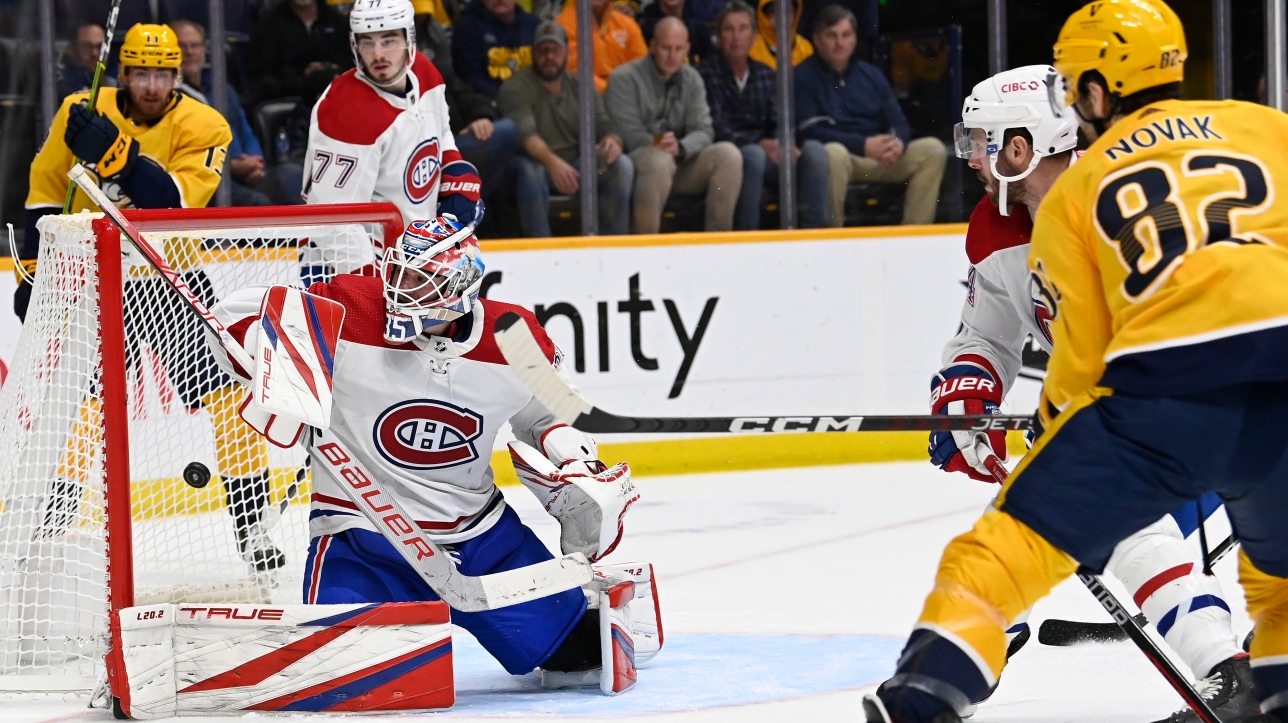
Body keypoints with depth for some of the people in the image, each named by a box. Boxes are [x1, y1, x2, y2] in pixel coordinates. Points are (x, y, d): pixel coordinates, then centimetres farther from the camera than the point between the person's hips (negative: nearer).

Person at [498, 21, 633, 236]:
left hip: (575, 167, 5)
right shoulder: (516, 88, -8)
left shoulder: (580, 87, 10)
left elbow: (603, 126, 3)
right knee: (529, 169, -39)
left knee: (622, 165, -20)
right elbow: (525, 134, -24)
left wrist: (612, 141, -24)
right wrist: (553, 162, -43)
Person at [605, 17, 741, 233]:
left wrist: (680, 148, -21)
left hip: (681, 163, 6)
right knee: (659, 159, -39)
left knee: (728, 154, -16)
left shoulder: (691, 79, 12)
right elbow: (627, 132, -14)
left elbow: (703, 131, 2)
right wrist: (657, 145, -29)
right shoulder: (625, 78, -5)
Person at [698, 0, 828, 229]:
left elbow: (777, 122, 10)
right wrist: (760, 145, -24)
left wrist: (781, 145, -15)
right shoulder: (706, 73, -1)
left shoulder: (765, 74, 18)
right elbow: (715, 130, -11)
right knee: (753, 155, -38)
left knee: (813, 149, -21)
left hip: (765, 152, 5)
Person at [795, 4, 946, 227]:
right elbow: (809, 131, -13)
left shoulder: (871, 76, 17)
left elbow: (898, 124, 14)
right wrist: (863, 145, -21)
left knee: (932, 149, -10)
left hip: (880, 160, 6)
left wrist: (898, 142, -13)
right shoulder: (804, 76, -1)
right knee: (834, 153, -39)